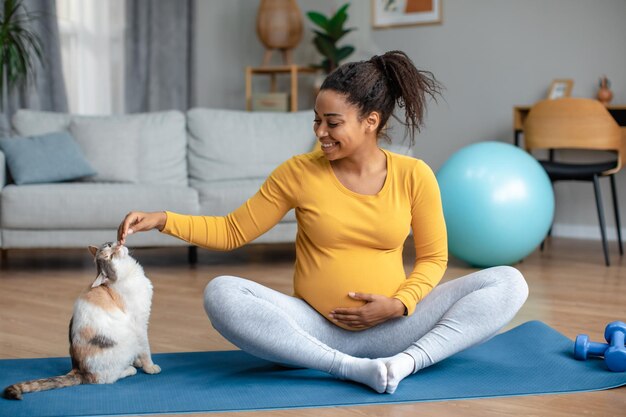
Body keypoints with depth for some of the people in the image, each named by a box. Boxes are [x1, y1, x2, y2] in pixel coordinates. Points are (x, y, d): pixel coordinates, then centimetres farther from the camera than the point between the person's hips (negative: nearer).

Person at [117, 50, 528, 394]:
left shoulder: (414, 176, -3)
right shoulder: (299, 172, -3)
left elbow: (433, 258, 4)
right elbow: (232, 231, 3)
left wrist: (399, 305, -14)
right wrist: (162, 220, -8)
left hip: (390, 328, 0)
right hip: (314, 327, 0)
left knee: (509, 282, -17)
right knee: (221, 293, -28)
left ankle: (410, 359, -31)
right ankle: (351, 368, -33)